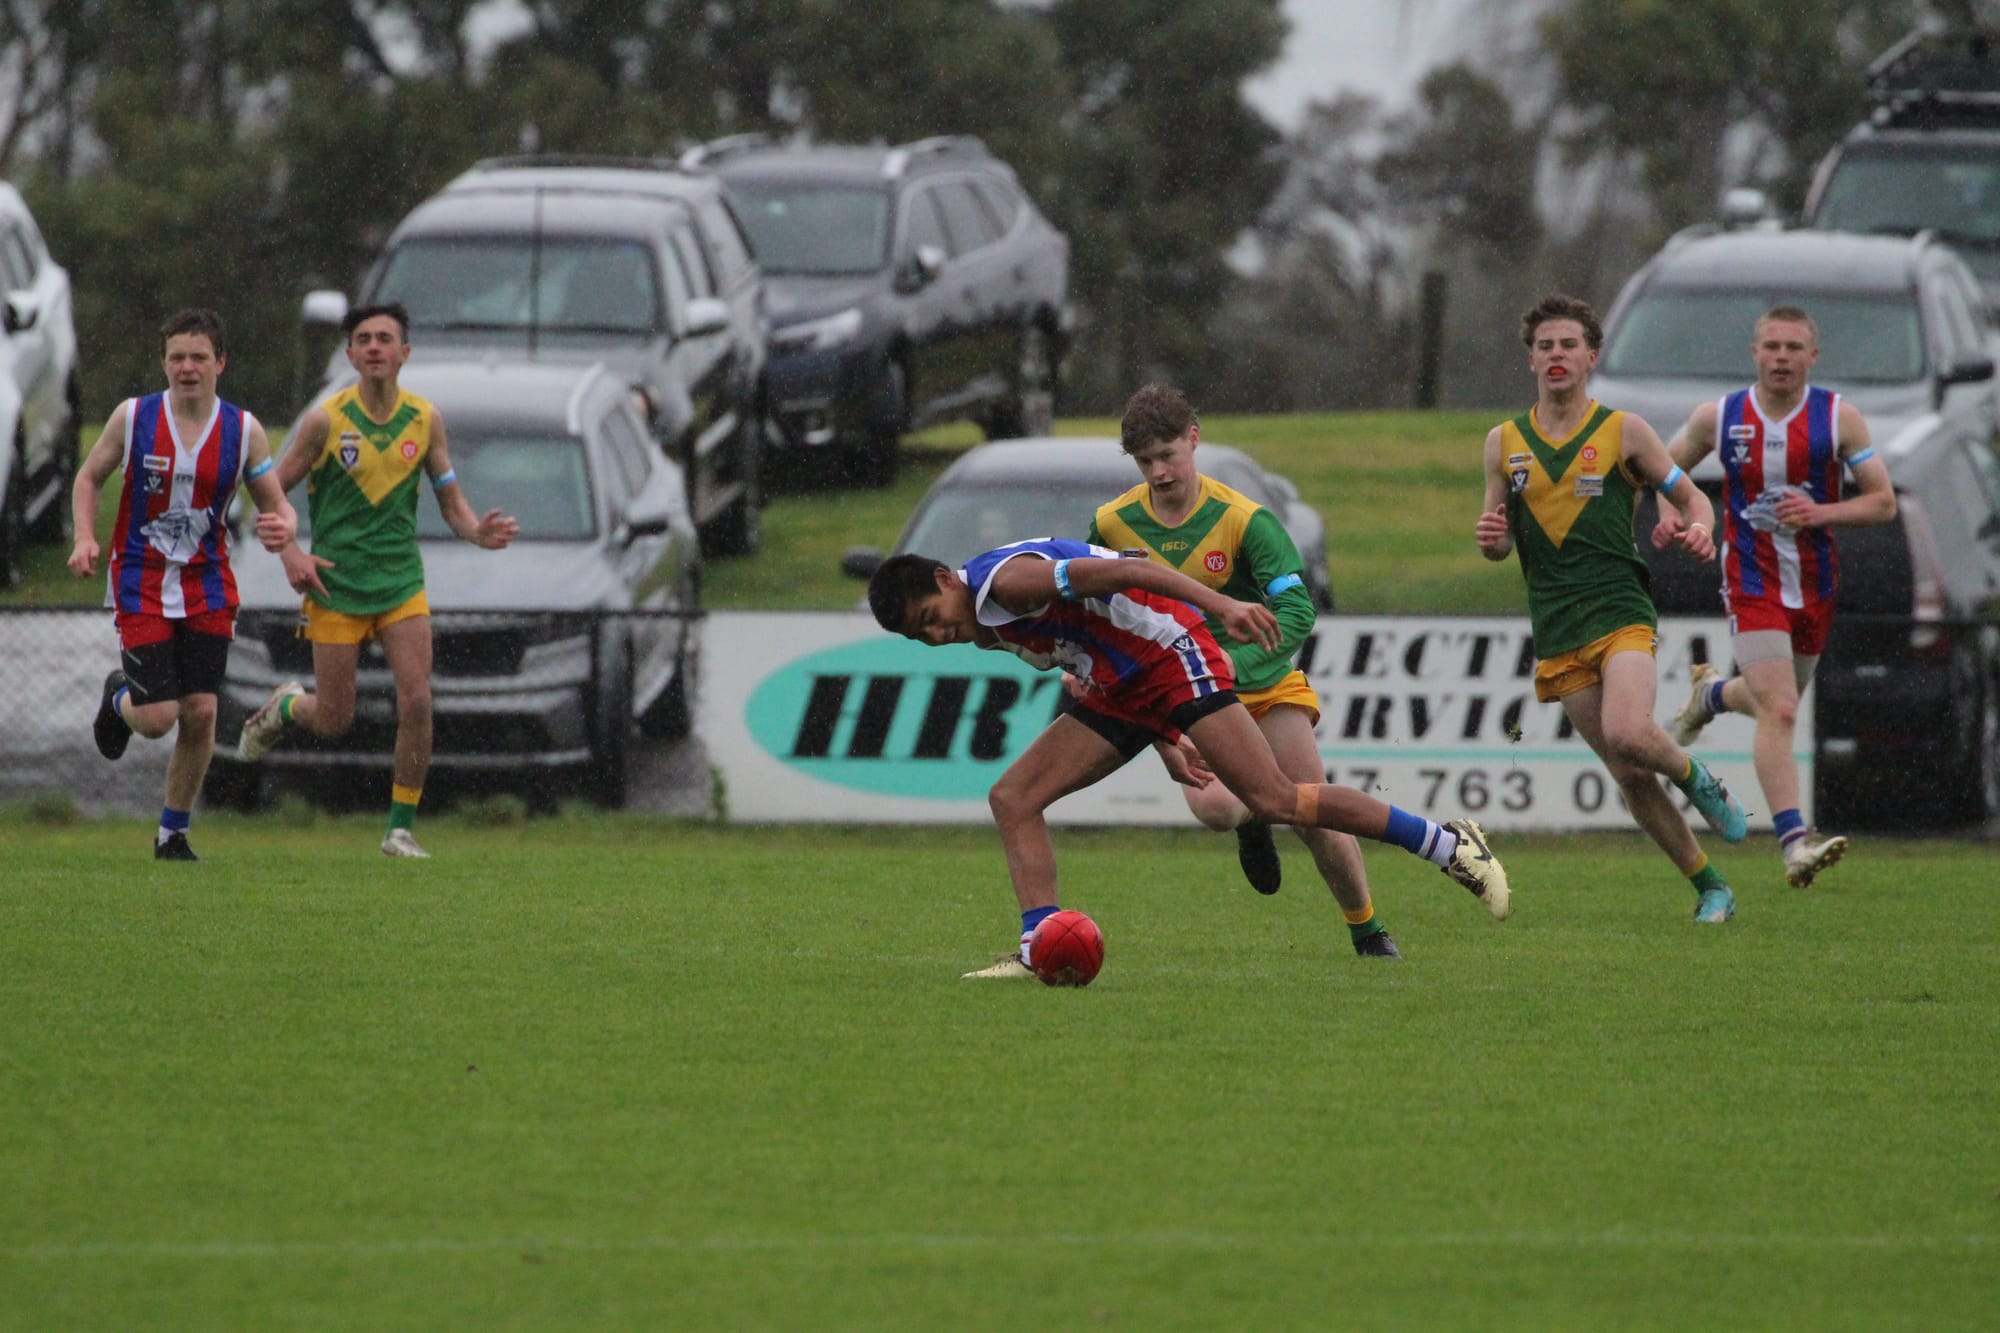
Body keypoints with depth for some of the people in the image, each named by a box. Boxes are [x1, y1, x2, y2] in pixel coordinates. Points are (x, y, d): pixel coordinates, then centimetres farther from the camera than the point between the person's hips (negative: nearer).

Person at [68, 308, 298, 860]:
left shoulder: (243, 430, -3)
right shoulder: (133, 417, -7)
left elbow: (277, 505, 4)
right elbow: (89, 478, 7)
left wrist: (282, 529, -21)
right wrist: (85, 539, -10)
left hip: (207, 587, 2)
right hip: (143, 585, -2)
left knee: (200, 714, -3)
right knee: (157, 718, -10)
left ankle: (174, 833, 16)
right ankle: (118, 699, 29)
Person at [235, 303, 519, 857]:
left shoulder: (424, 419, 1)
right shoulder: (326, 420, -8)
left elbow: (450, 500, 8)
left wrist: (478, 532, -13)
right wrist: (290, 553, -15)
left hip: (401, 581, 2)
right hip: (336, 583, -2)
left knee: (416, 702, -12)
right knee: (335, 722, 2)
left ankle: (401, 829, 1)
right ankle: (284, 707, 38)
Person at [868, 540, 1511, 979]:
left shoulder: (1006, 581, -19)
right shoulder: (983, 629, 11)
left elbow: (1121, 571, -25)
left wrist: (1221, 605, -35)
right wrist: (1164, 740, 18)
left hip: (1172, 653, -10)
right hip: (1119, 690, 10)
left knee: (1274, 800, -17)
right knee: (1012, 799, 0)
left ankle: (1451, 844, -10)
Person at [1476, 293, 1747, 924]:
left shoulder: (1624, 432, 2)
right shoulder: (1504, 442, 10)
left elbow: (1692, 498, 10)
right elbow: (1498, 542, 17)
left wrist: (1697, 530, -13)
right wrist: (1491, 537, -8)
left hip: (1620, 612, -3)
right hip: (1557, 633, 3)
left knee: (1628, 733, -29)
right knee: (1629, 775, 0)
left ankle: (1696, 779, 4)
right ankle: (1709, 886, 12)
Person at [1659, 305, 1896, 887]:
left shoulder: (1839, 418, -6)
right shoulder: (1718, 418, -5)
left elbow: (1884, 502, -4)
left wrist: (1821, 513, -20)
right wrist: (1669, 513, -8)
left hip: (1815, 587, 3)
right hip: (1752, 584, -3)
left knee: (1777, 703, 23)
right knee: (1778, 712, -20)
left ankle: (1712, 692, 57)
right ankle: (1793, 840, -25)